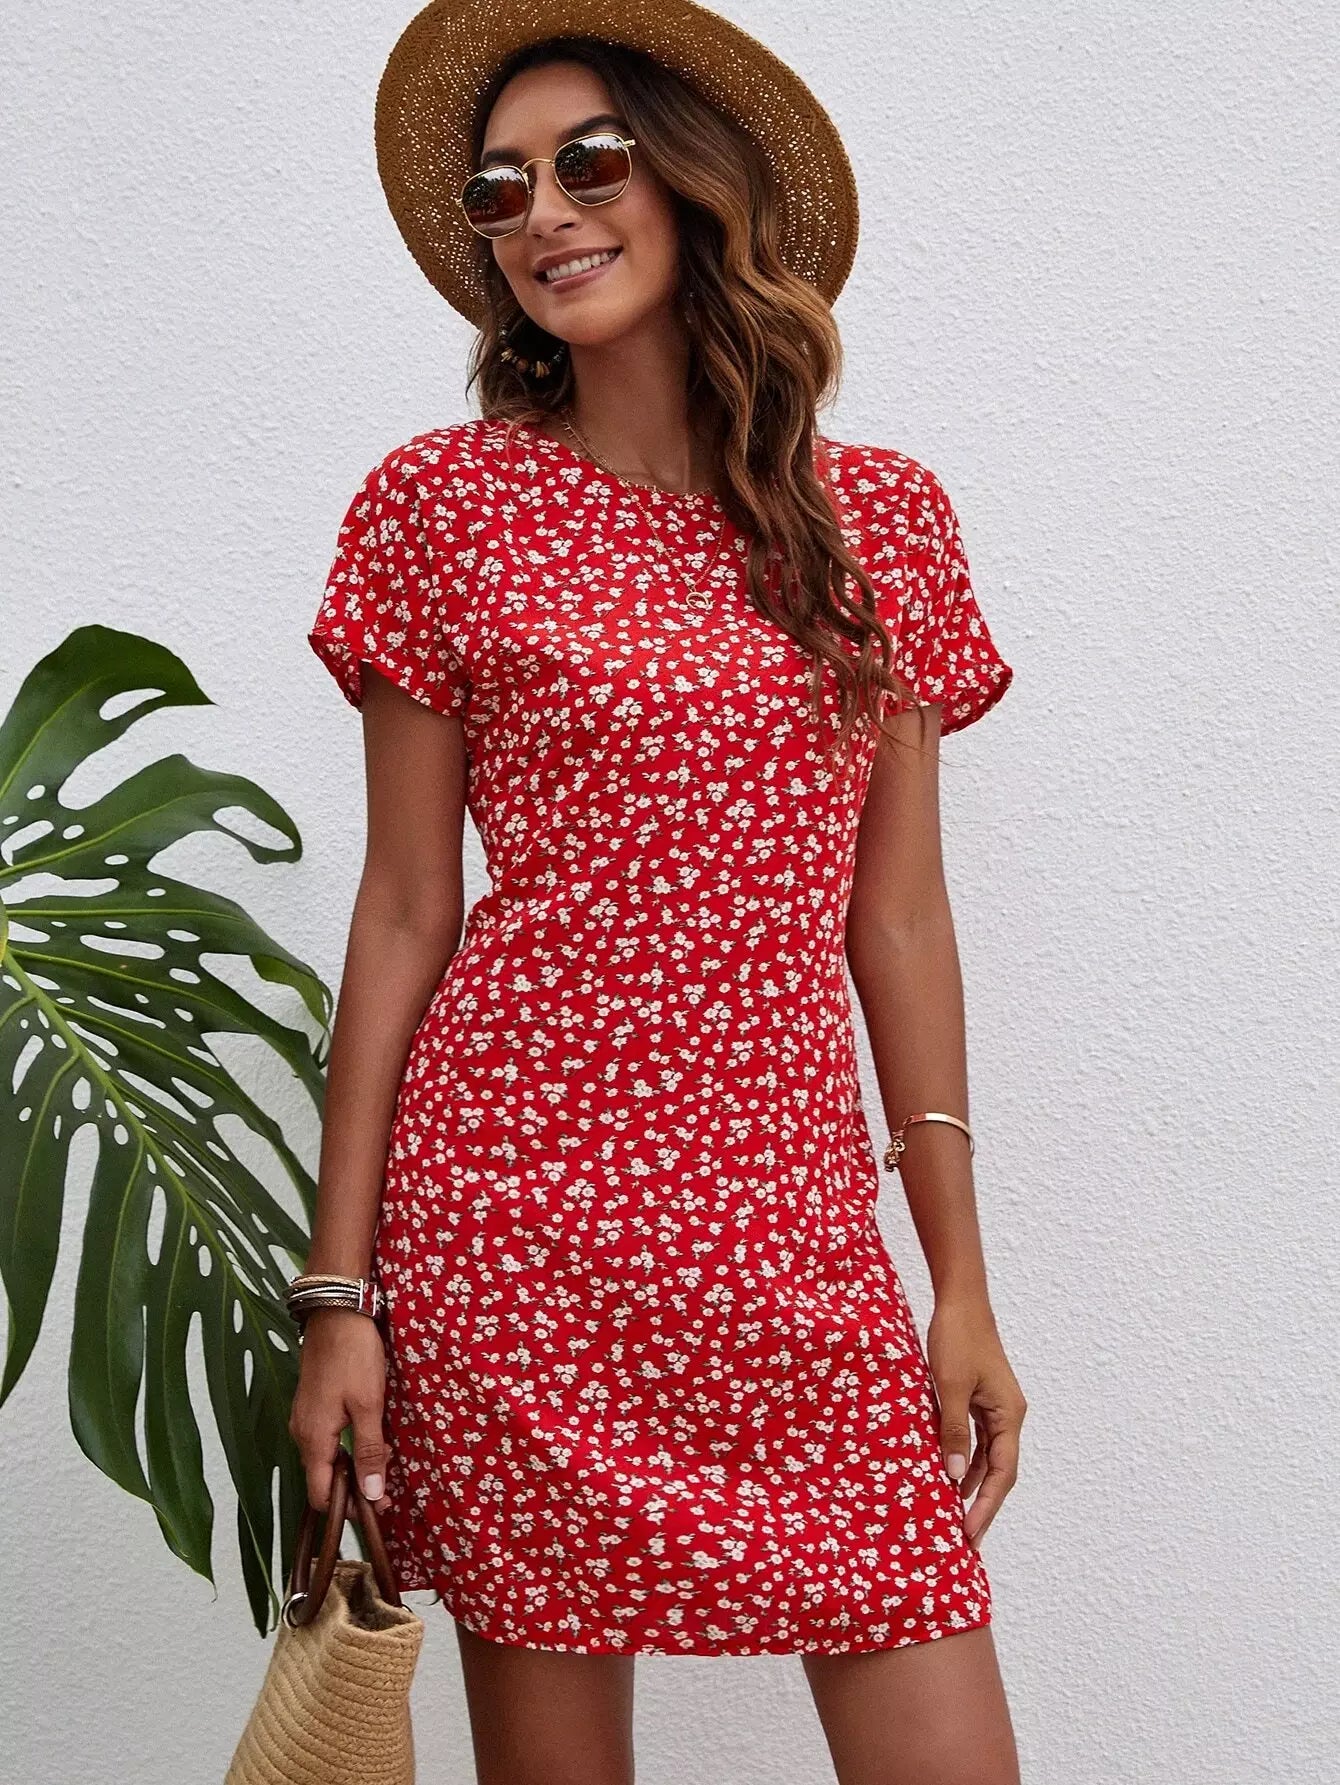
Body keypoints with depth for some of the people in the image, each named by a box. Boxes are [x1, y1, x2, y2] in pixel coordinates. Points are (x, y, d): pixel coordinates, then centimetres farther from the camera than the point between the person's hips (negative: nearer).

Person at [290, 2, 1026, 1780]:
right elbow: (404, 911, 2)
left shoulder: (881, 516, 9)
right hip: (518, 1214, -2)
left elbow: (895, 913, 10)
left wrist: (961, 1278, 7)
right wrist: (339, 1289, -1)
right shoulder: (443, 502, 2)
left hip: (795, 1228, 2)